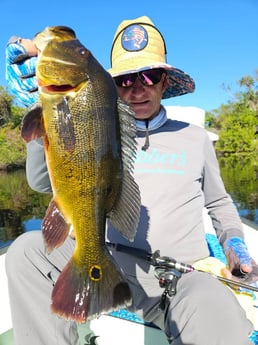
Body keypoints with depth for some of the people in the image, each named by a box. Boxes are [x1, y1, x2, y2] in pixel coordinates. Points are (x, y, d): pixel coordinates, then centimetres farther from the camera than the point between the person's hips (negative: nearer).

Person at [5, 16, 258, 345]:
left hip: (183, 276, -1)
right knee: (26, 250, -19)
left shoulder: (195, 138, 10)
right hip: (113, 265, 2)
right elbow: (43, 181, -5)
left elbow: (219, 203, 21)